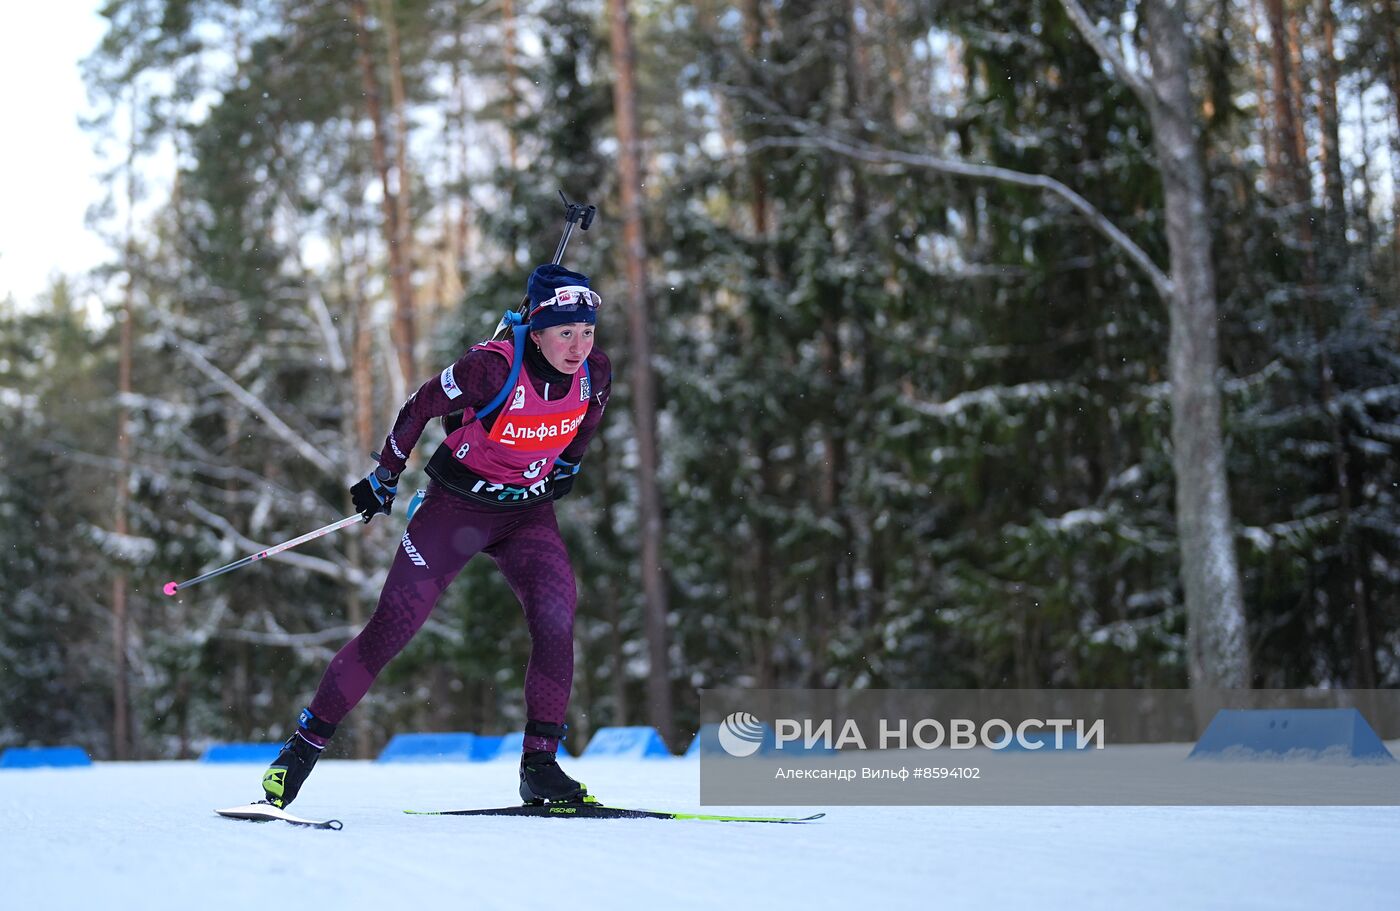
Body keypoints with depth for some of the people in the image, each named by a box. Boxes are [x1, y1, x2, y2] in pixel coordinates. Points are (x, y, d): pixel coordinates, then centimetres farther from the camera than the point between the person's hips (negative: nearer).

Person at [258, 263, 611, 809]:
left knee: (556, 616, -20)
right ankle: (304, 746, 7)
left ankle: (540, 765, -10)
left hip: (528, 512, 4)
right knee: (392, 627, -7)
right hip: (457, 504, -4)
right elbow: (420, 408, -12)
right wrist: (384, 479, -3)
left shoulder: (596, 371, -14)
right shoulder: (493, 368, -27)